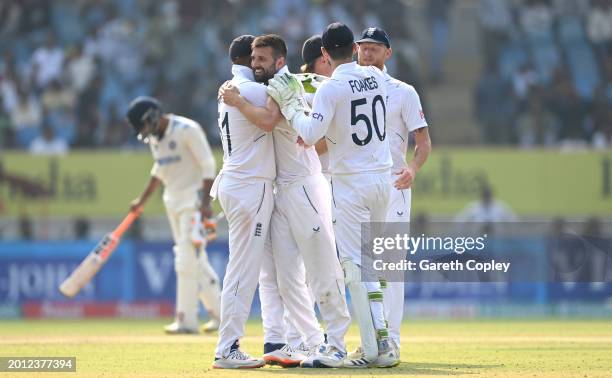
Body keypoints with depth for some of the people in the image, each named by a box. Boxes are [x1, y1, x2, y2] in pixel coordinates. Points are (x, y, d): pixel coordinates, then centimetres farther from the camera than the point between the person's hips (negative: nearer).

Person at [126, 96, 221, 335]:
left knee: (187, 260, -12)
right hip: (172, 199, 8)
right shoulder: (154, 137, 10)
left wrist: (205, 202, -22)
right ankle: (219, 314, 15)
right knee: (196, 260, 9)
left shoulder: (187, 130, -15)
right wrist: (143, 200, 20)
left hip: (193, 198, -8)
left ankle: (186, 320, -11)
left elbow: (208, 165, -16)